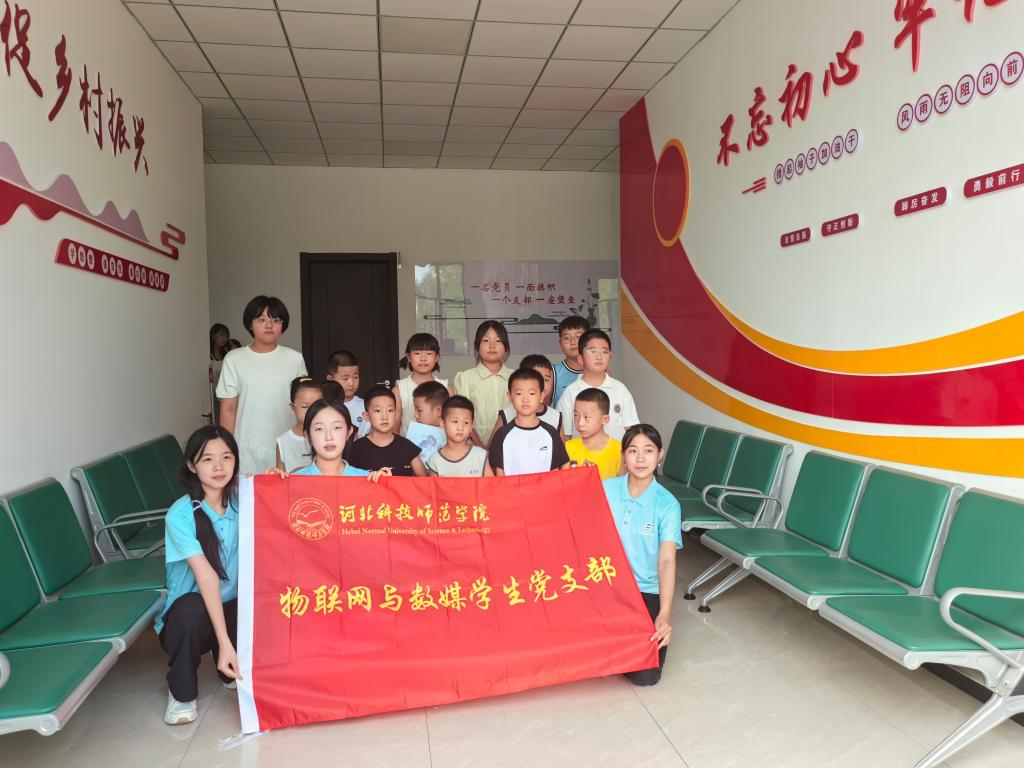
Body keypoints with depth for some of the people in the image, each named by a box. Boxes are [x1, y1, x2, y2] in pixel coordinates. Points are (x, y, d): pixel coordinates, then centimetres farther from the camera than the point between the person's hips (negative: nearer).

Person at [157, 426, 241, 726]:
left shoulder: (241, 501, -6)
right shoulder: (181, 515, -20)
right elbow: (206, 576, -29)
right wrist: (224, 642, -34)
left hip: (233, 609, 4)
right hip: (188, 615, -3)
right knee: (192, 606, -35)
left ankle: (233, 672, 9)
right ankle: (181, 692, -7)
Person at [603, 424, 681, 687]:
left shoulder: (667, 504, -11)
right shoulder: (606, 489, -4)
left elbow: (667, 560, -20)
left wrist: (665, 614, -32)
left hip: (647, 592, -2)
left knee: (645, 675, -12)